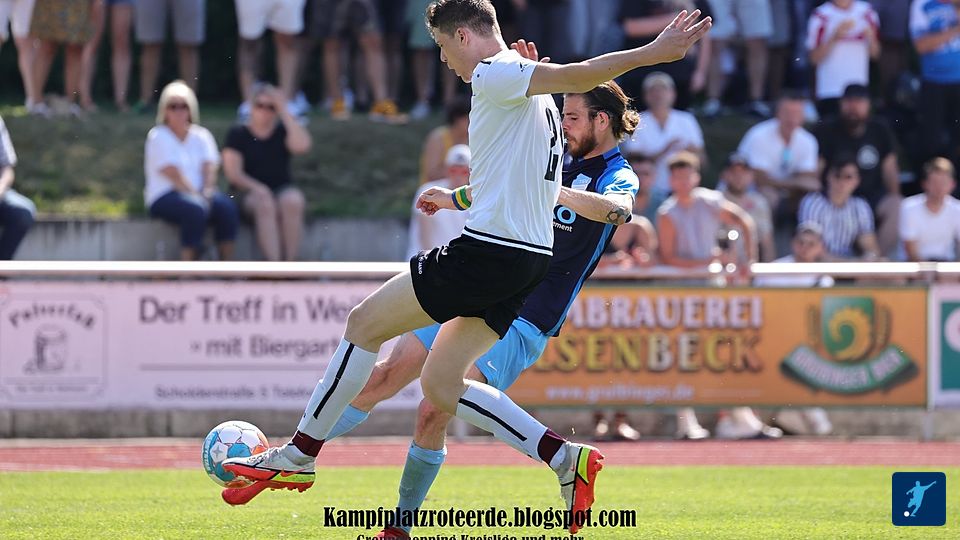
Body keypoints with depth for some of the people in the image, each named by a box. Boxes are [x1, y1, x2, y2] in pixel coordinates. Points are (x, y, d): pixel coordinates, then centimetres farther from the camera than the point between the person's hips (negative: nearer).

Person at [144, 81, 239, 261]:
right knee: (195, 209, -36)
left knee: (226, 207, -25)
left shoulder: (201, 136, 15)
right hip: (165, 197, -5)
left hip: (197, 193, 5)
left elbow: (209, 170, 1)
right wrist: (197, 197, -18)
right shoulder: (158, 137, -1)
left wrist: (207, 194, -18)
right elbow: (174, 175, -10)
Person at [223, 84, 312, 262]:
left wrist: (285, 113, -5)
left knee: (293, 201, -34)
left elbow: (302, 145, -9)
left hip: (283, 189, 2)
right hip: (251, 192, -2)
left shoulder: (282, 131, 12)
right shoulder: (238, 134, 7)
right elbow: (233, 172, -2)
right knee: (265, 204, -37)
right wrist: (257, 188, -19)